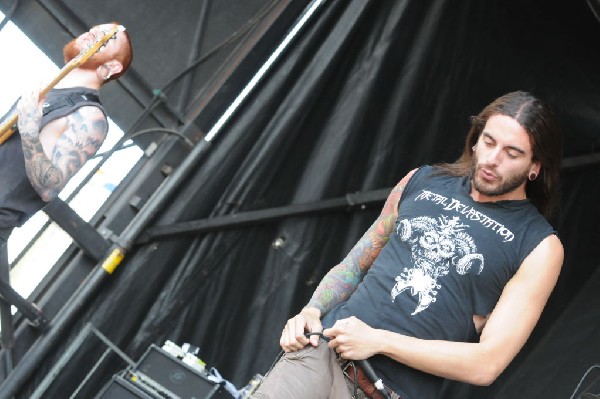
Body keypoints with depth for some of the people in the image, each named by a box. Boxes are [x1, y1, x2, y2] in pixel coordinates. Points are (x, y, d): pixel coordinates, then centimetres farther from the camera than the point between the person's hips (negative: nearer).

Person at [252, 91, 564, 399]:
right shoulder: (422, 181, 12)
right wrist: (311, 311, 0)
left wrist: (379, 341, -12)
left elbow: (487, 364, -9)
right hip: (323, 349, 2)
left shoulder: (541, 247, -1)